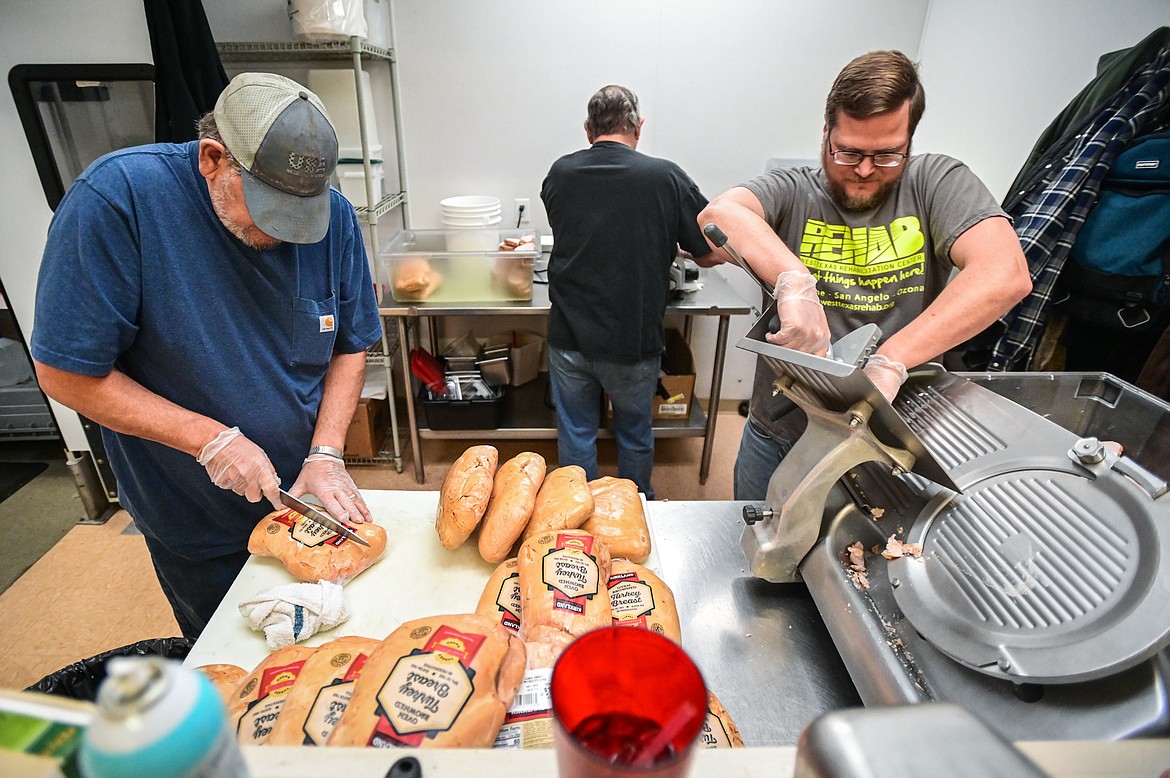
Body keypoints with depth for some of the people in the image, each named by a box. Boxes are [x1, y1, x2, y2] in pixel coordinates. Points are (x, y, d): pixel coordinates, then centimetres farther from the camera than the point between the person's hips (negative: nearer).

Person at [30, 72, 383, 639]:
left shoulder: (334, 217, -13)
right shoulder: (117, 197, -24)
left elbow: (349, 347, -5)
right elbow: (66, 374, -19)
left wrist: (325, 453, -15)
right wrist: (213, 440, -24)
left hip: (305, 497, 3)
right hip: (196, 528, -2)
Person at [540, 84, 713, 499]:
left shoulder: (559, 174, -3)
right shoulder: (665, 177, -10)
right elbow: (715, 251, -3)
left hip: (569, 339, 2)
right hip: (634, 341, -1)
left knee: (575, 436, 18)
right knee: (635, 434, 21)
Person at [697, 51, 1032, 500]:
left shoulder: (936, 183, -5)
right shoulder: (791, 192, -6)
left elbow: (1006, 273, -20)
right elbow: (720, 215, -27)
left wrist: (891, 360, -32)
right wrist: (794, 281, -44)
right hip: (777, 436, 1)